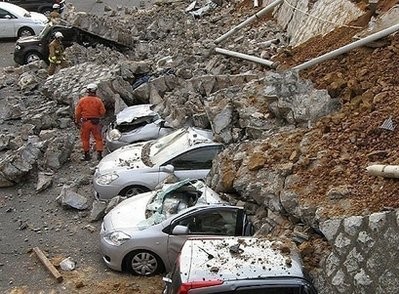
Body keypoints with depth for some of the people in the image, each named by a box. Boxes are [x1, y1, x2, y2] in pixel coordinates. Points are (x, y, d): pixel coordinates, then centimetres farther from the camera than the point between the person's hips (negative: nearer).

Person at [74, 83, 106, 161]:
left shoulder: (81, 100, -4)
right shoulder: (98, 101, -7)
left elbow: (77, 112, 0)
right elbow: (102, 112, -4)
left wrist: (77, 121, 13)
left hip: (85, 122, 1)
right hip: (95, 122, -1)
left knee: (85, 139, 13)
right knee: (98, 138, 9)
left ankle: (86, 155, 17)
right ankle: (99, 154, 4)